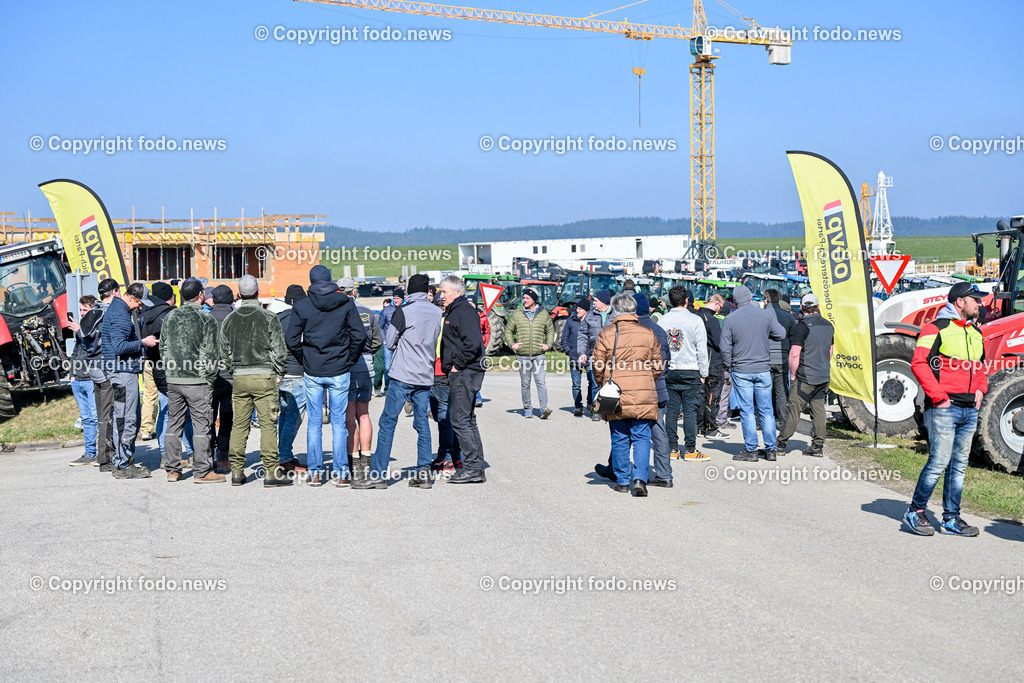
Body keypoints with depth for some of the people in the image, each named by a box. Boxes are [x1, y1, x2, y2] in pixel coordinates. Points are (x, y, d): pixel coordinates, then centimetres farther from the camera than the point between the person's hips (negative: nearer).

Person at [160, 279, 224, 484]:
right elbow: (212, 353, -8)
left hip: (173, 379, 5)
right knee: (201, 424, 0)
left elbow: (163, 348, 13)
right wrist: (210, 377, 2)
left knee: (174, 423, 12)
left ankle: (172, 470, 16)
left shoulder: (169, 317, 8)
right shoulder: (206, 319, -8)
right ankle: (202, 471, 1)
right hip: (197, 380, -5)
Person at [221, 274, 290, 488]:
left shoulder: (229, 320, 7)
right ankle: (271, 472, -4)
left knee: (239, 424, 9)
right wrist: (279, 373, 7)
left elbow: (225, 351, 11)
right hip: (264, 376, -4)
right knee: (268, 424, -3)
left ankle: (237, 472, 12)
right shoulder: (269, 318, -6)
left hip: (239, 377, 4)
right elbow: (279, 350, -6)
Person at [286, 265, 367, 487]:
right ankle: (340, 473, 6)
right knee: (339, 422, 6)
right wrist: (350, 360, 6)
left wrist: (304, 360, 11)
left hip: (312, 372, 0)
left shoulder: (301, 305, -1)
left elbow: (291, 339, -2)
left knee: (314, 423, 8)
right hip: (339, 372, 0)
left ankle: (315, 473, 10)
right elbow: (359, 336, -6)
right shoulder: (346, 303, -2)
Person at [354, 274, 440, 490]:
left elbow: (389, 342, -4)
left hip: (402, 376, -5)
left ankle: (378, 474, -3)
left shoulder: (404, 312, -11)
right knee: (422, 424, 10)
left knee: (388, 423, -2)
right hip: (426, 376, 6)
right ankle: (424, 472, 8)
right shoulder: (437, 312, 6)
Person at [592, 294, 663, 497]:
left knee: (619, 439, 10)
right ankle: (640, 478, -8)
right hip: (644, 396, 1)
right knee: (641, 437, 6)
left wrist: (602, 384, 17)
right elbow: (658, 366, 7)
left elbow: (598, 365, -1)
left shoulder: (606, 333, -5)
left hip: (616, 396, -1)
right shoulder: (648, 333, 1)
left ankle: (622, 481, 15)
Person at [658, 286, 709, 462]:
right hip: (690, 371, -3)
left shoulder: (662, 321, 3)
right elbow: (701, 349, -5)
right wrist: (703, 373, 2)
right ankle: (690, 450, 1)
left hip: (668, 372, 3)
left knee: (671, 411, 7)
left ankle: (672, 448, 11)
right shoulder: (695, 320, -6)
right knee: (690, 411, -1)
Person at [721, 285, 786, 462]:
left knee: (747, 411, 3)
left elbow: (725, 348, -5)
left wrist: (729, 367, 8)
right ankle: (770, 449, 12)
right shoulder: (766, 315, -1)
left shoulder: (730, 319, -5)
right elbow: (781, 334, 8)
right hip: (763, 370, 2)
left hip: (741, 371, -2)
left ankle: (751, 451, 3)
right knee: (766, 410, 9)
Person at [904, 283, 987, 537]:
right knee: (939, 462, -9)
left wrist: (980, 389, 11)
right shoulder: (936, 329, -6)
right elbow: (919, 364, -14)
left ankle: (951, 519, 15)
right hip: (944, 408, -7)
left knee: (959, 465, 9)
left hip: (970, 410, 7)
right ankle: (915, 511, 5)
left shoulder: (976, 333, 18)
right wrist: (938, 396, -16)